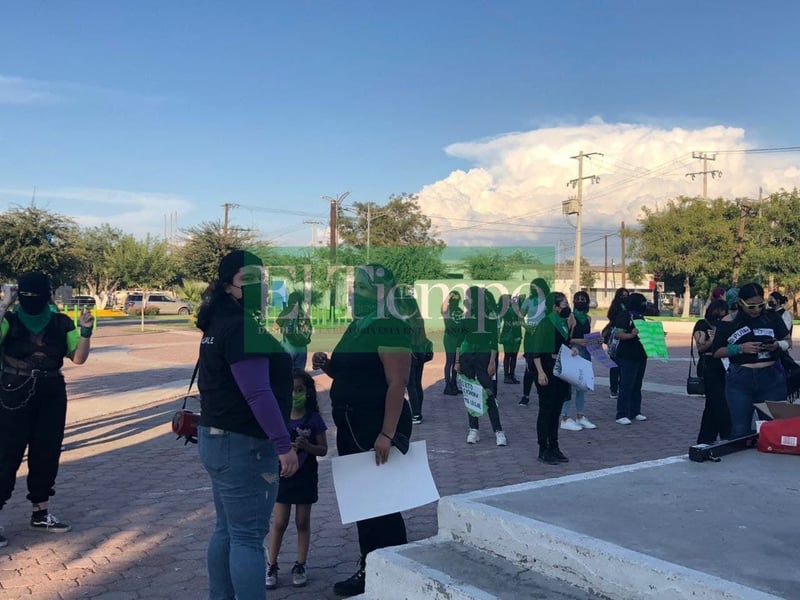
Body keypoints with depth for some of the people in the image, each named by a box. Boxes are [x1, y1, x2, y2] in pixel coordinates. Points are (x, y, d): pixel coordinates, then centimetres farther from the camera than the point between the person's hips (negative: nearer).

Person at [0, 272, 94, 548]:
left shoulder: (61, 323, 2)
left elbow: (79, 357, 0)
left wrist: (85, 331, -13)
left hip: (52, 395, 4)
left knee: (47, 452, 10)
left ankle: (40, 512, 25)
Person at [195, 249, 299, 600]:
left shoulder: (222, 321, 12)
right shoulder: (241, 326, -19)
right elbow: (257, 393, -25)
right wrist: (284, 445, -24)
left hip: (218, 438, 10)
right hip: (242, 444, -10)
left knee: (227, 529, 18)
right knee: (249, 536, -4)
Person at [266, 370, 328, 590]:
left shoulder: (314, 419, -7)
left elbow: (323, 449, -4)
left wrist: (307, 446, -23)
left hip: (305, 477, 0)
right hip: (282, 475, 0)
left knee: (302, 522, 11)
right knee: (279, 523, 5)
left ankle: (300, 566, 23)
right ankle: (271, 566, 19)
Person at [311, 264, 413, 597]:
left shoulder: (390, 328, -16)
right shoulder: (357, 326, 12)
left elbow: (397, 383, -22)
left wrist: (388, 434, -28)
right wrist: (328, 366, 2)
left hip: (378, 425, -9)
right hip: (352, 425, 10)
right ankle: (369, 568, 27)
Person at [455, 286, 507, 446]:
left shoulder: (489, 316, -4)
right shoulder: (465, 316, 7)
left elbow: (494, 340, -4)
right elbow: (460, 339, 12)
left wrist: (492, 362, -10)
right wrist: (457, 361, 10)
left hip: (483, 357, -4)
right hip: (466, 357, 4)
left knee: (488, 394, -6)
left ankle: (498, 431, -1)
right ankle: (473, 430, 12)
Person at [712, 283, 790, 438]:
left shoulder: (772, 318, 4)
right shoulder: (728, 323, -1)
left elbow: (787, 341, 13)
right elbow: (717, 352, 2)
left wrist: (777, 345, -10)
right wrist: (740, 348, -13)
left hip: (772, 378, 1)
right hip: (740, 380, -1)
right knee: (740, 429, 1)